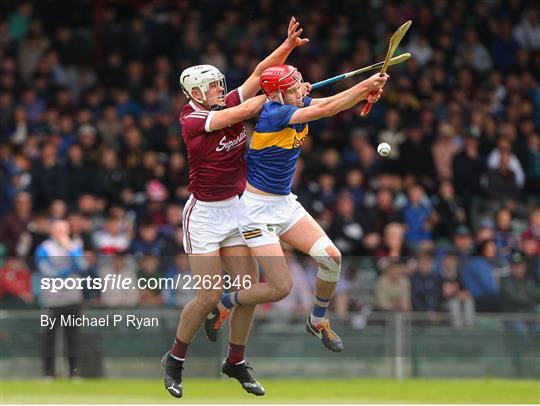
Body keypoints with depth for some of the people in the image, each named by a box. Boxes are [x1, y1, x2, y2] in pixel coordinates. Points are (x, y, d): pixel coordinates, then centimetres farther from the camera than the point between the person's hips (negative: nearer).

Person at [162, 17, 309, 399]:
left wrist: (288, 45, -18)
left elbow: (260, 73, -3)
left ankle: (236, 362, 17)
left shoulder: (227, 104, 0)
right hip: (204, 214, -6)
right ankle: (175, 359, 12)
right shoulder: (192, 121, -17)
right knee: (210, 296, -9)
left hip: (236, 210, 6)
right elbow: (244, 111, -23)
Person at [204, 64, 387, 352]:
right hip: (258, 209, -8)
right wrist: (365, 85, -33)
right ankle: (223, 303, 16)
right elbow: (326, 109, -31)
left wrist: (368, 92, -31)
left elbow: (332, 102, -11)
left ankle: (318, 322, 21)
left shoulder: (299, 105, -1)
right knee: (281, 287, -10)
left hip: (285, 203, 8)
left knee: (331, 257, -3)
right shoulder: (272, 114, -26)